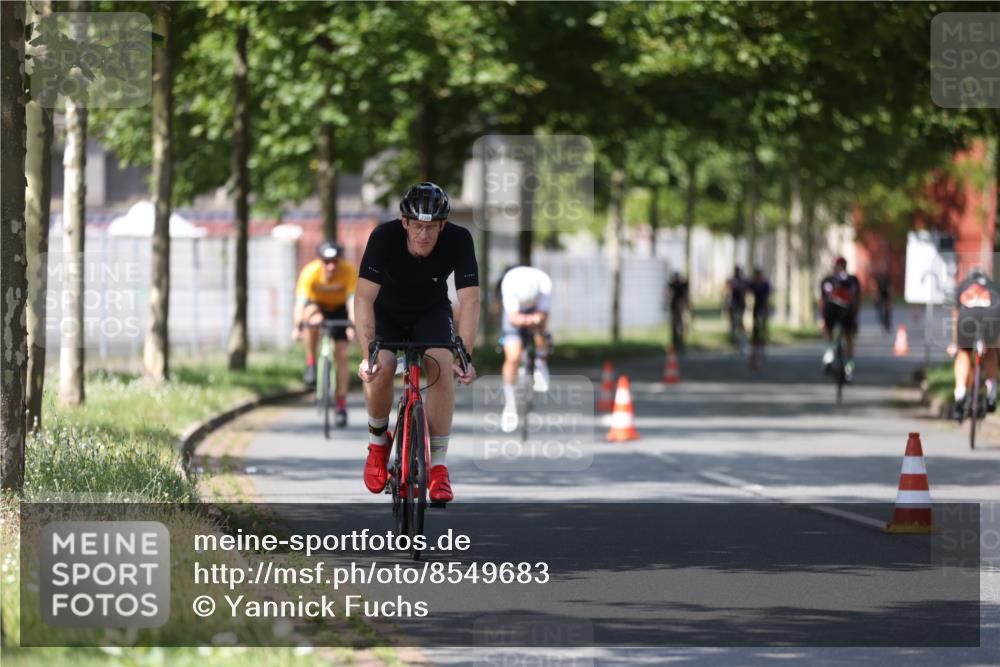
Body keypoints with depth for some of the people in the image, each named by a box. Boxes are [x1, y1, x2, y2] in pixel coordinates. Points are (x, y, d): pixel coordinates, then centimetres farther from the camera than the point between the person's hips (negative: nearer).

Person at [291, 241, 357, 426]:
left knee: (341, 354, -10)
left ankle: (341, 406, -3)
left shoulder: (349, 272, -29)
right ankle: (311, 364, -21)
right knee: (313, 317, -38)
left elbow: (352, 300, -38)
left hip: (339, 308, 1)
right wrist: (297, 327, -54)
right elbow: (301, 301, -39)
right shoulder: (310, 272, -31)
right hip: (317, 305, -1)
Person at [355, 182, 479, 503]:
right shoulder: (384, 236, -32)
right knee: (380, 371, -25)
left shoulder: (458, 240, -29)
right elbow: (364, 297, -36)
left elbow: (469, 300, -32)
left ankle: (438, 466, -16)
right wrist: (368, 353, -46)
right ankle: (378, 440, 5)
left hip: (431, 312, 1)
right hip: (387, 311, -1)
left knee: (443, 370, -24)